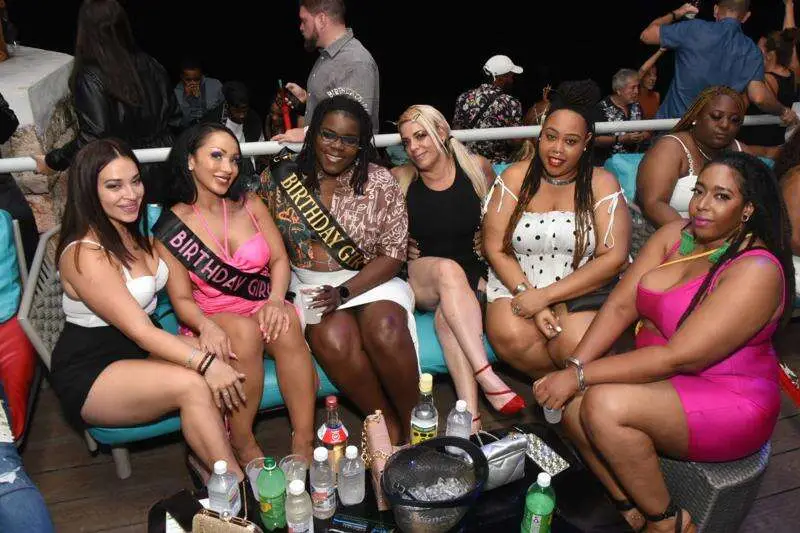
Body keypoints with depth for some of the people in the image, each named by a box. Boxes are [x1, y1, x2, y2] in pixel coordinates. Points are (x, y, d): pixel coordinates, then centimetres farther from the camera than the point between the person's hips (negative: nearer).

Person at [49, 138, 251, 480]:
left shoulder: (134, 231, 4)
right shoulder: (85, 255, -21)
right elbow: (140, 331, -26)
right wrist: (205, 363, -34)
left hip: (142, 349, 8)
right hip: (88, 375, -7)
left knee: (227, 364, -17)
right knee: (192, 384, -30)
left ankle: (210, 463, -8)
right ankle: (239, 488, -19)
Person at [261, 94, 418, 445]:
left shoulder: (380, 183, -1)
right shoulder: (286, 180, 3)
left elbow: (392, 255, -5)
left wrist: (344, 291, -18)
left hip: (368, 281, 0)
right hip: (309, 284, 1)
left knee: (385, 332, -32)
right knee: (333, 339, -31)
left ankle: (412, 426, -8)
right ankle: (388, 425, -12)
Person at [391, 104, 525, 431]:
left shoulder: (477, 168, 1)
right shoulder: (400, 179, 2)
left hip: (475, 274, 0)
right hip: (421, 278, 0)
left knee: (446, 315, -34)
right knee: (448, 269, -36)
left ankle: (469, 415, -39)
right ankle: (487, 379, -42)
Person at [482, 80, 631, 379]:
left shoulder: (602, 184, 0)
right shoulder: (514, 178, 2)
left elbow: (614, 258, -8)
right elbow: (496, 250, -1)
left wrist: (546, 296, -16)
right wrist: (528, 295, -17)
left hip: (583, 290, -1)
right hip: (517, 283, 1)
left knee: (577, 347, -30)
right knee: (510, 337, -29)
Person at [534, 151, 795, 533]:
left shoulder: (756, 270, -21)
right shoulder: (676, 235, 0)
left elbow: (679, 358, -27)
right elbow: (620, 305, -6)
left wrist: (580, 376, -27)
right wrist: (573, 368, -18)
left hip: (729, 403, -7)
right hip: (662, 377, 7)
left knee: (604, 405, -29)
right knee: (570, 400, -15)